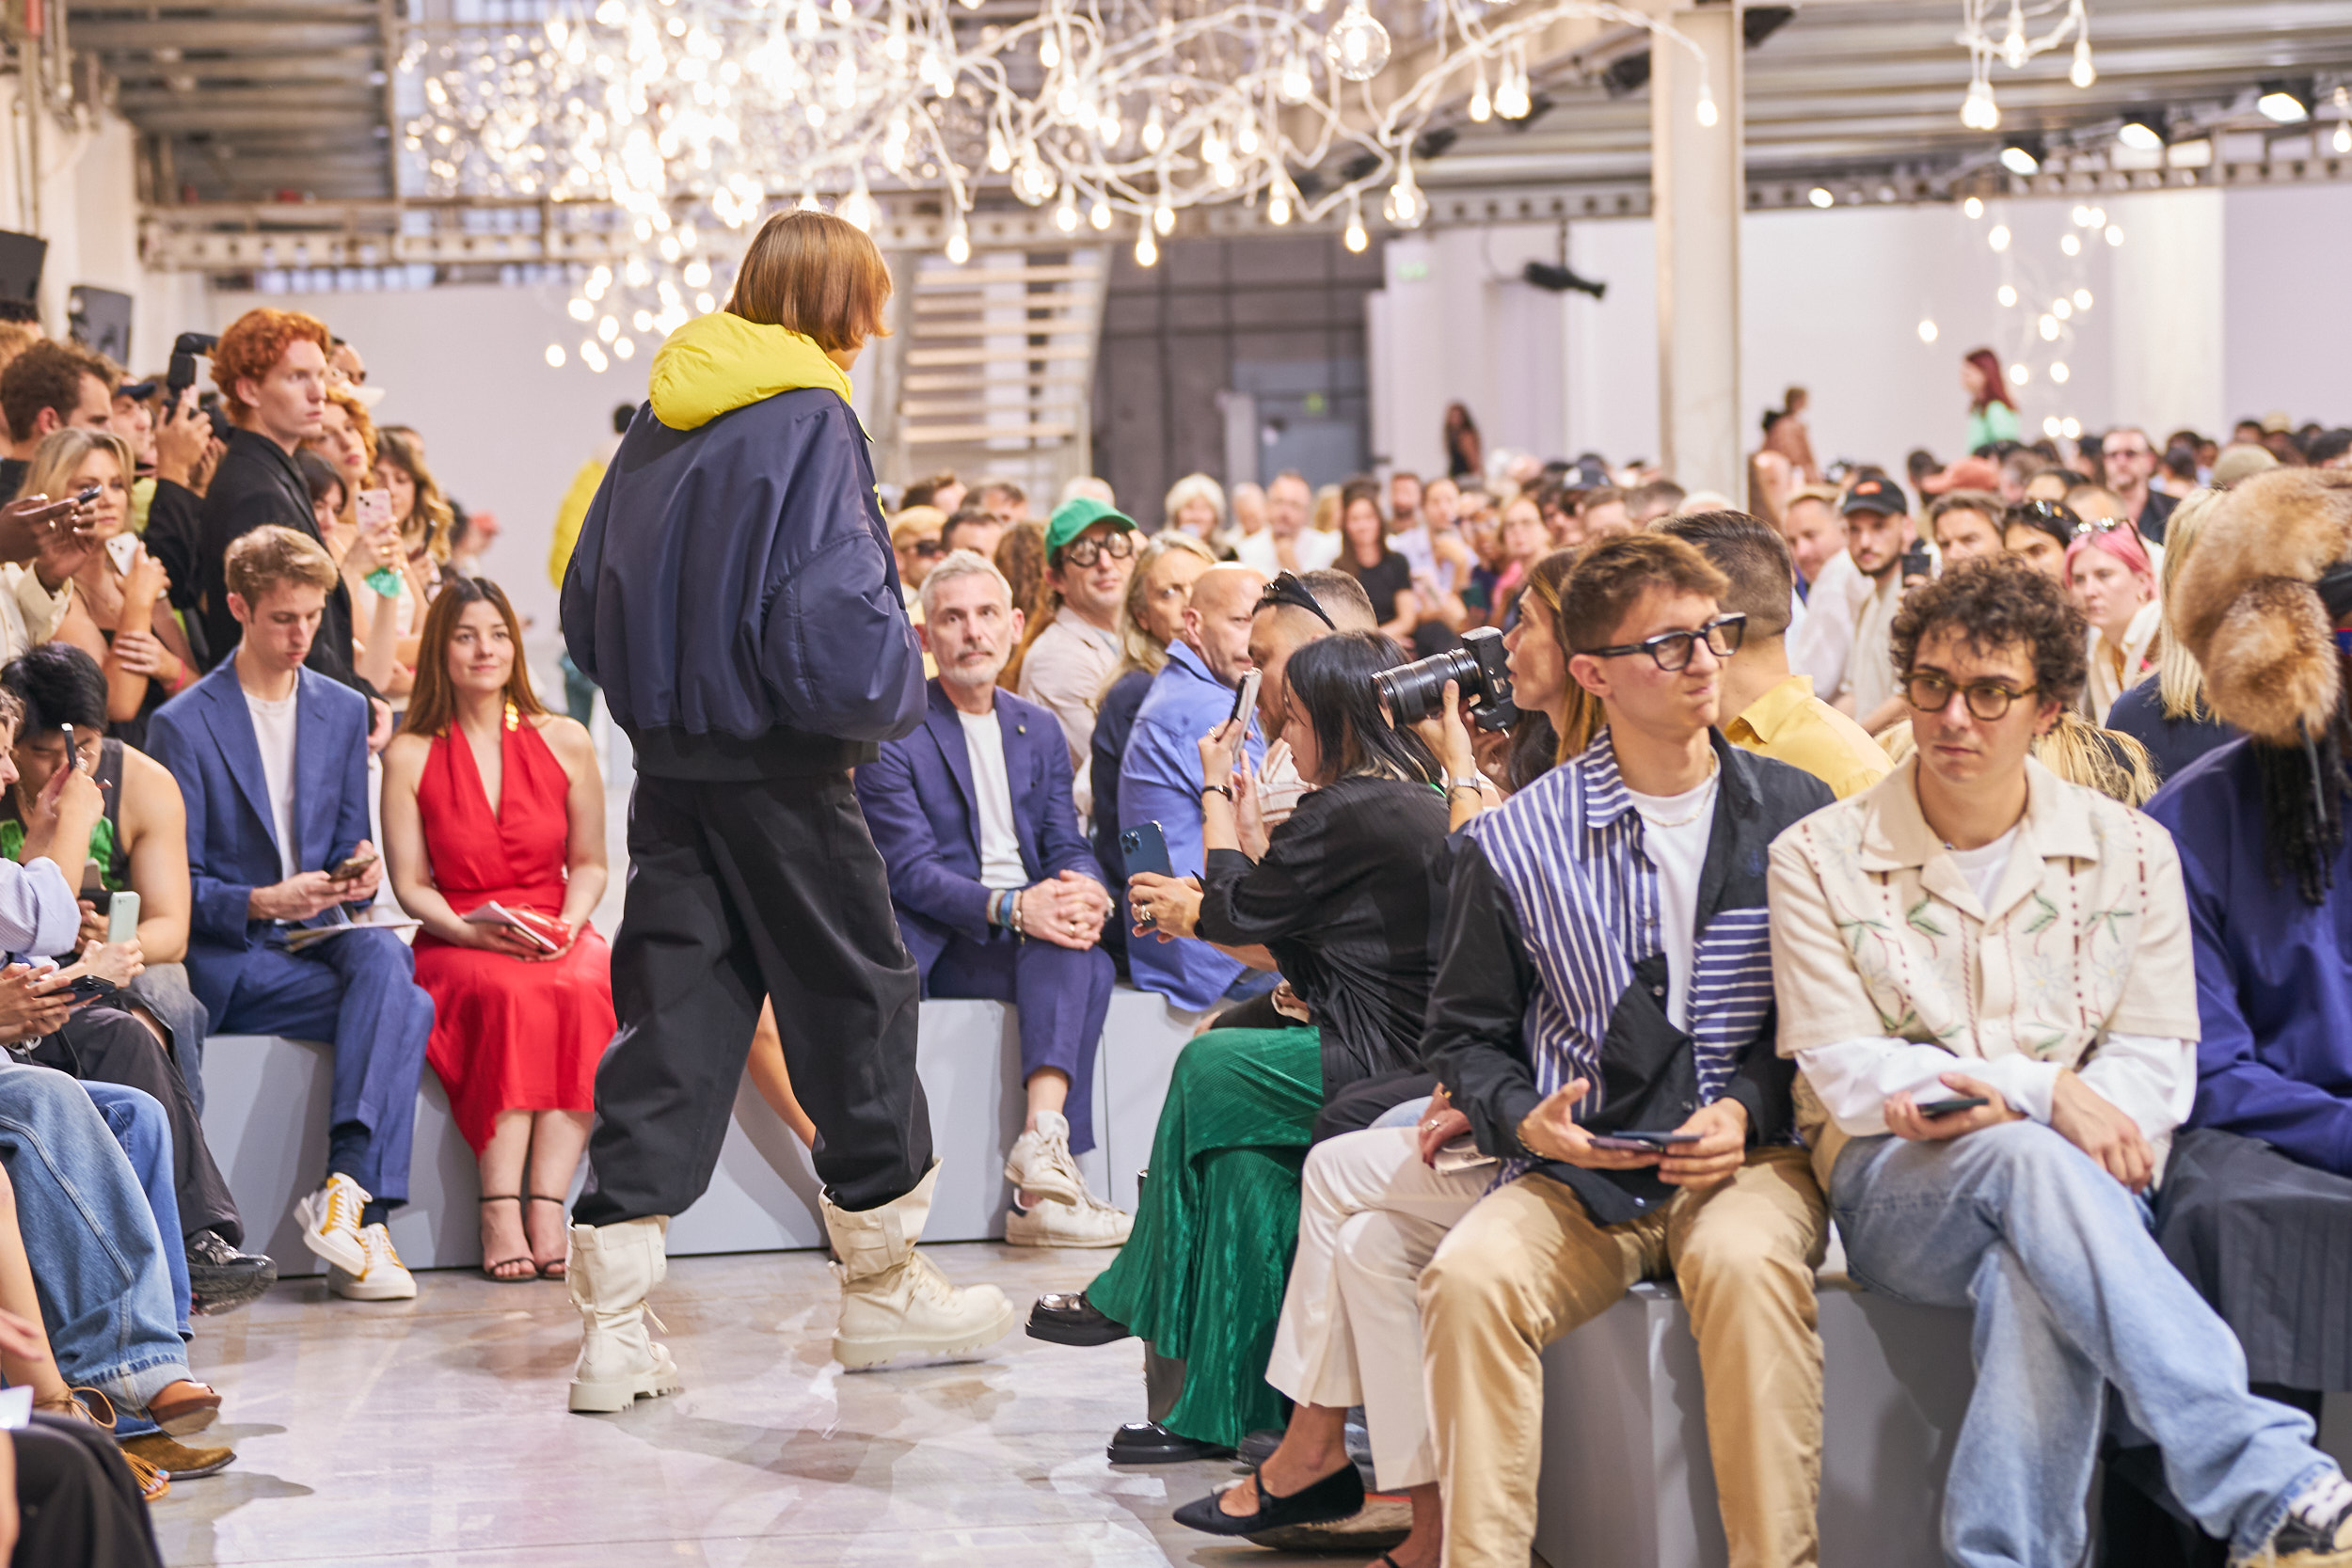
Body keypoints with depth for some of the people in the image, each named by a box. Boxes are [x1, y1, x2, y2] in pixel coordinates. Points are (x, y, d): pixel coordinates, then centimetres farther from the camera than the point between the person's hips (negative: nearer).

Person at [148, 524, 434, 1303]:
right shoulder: (181, 725, -2)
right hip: (228, 959, -5)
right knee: (408, 1008, -29)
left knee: (384, 959, -33)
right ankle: (364, 1210, -30)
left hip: (321, 934, 5)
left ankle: (347, 1189, -42)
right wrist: (263, 903, -22)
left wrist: (358, 874, -8)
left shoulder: (344, 710, 14)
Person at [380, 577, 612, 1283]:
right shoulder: (409, 756, 6)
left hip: (559, 939, 1)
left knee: (580, 989, -34)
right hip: (458, 942, -1)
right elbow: (409, 883, 4)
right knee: (509, 993, -36)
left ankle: (547, 1203, -38)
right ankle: (500, 1206, -39)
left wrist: (568, 924, -7)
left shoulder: (565, 743, 10)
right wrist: (466, 930, -15)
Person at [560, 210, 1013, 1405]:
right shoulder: (809, 424, -12)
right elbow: (834, 612, -21)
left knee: (672, 1017, 5)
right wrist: (895, 693, -4)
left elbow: (587, 602, 14)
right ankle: (884, 1287, 23)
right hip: (780, 773, -6)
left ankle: (613, 1321, -2)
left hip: (671, 765, 6)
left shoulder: (657, 425, 10)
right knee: (855, 999, 9)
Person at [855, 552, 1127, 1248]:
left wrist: (1085, 892, -16)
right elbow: (909, 871, -11)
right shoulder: (891, 730, -1)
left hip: (1027, 934, 5)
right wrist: (1011, 908, -26)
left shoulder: (1039, 729, 18)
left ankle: (1045, 1134, -43)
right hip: (934, 941, -5)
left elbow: (1067, 846, 10)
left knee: (1078, 947, -30)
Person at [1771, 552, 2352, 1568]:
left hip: (2069, 1178, 2)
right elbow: (1845, 1075, -2)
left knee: (2039, 1275, -38)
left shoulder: (2128, 853, 10)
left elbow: (2155, 1066, 4)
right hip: (1894, 1193, -2)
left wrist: (1988, 1099, -16)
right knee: (2027, 1164, -38)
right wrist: (2044, 1091, -14)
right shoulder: (1819, 859, 5)